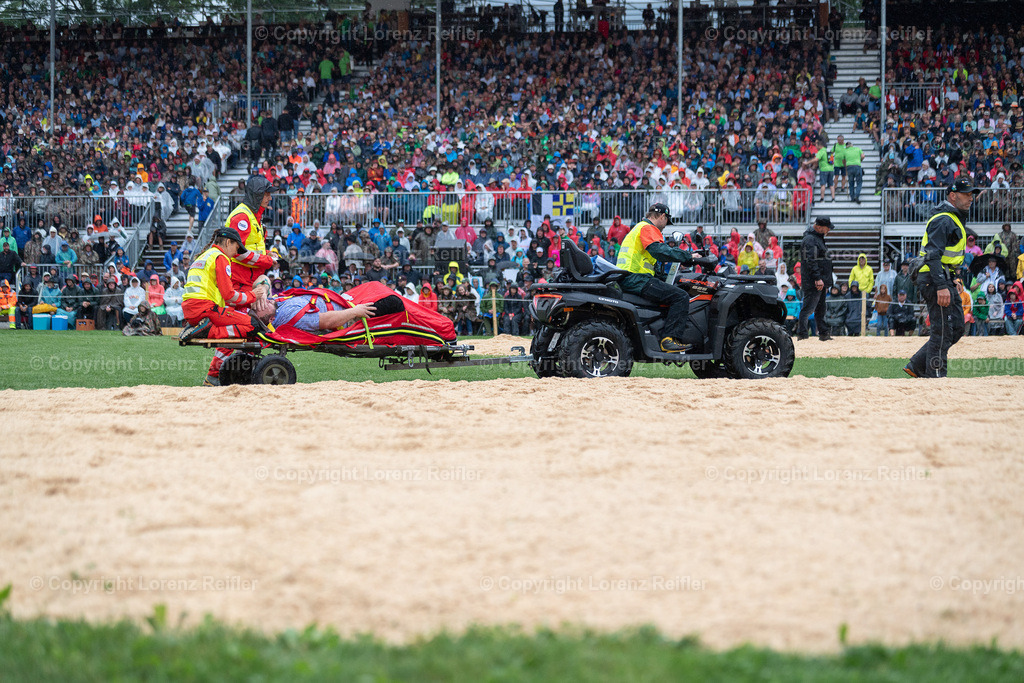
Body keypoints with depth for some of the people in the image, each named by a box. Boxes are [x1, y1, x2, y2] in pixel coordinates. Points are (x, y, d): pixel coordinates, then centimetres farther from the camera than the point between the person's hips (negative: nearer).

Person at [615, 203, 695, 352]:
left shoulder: (637, 228, 28)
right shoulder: (648, 228, -6)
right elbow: (660, 251, -21)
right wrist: (689, 257, -12)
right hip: (636, 279, -11)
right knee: (681, 297, -18)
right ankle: (669, 339, -27)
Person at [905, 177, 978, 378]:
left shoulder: (955, 219, 19)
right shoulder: (943, 220, -15)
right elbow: (933, 255, -23)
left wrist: (953, 279, 19)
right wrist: (941, 286, -29)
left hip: (944, 279, 11)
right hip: (935, 279, -11)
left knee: (956, 327, 12)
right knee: (942, 331, -9)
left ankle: (917, 366, 14)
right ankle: (935, 376, -4)